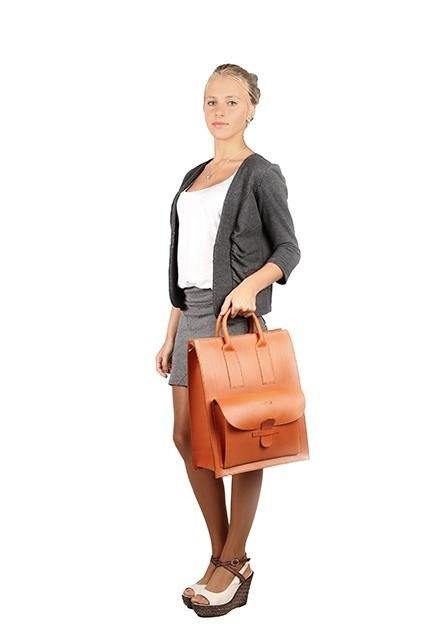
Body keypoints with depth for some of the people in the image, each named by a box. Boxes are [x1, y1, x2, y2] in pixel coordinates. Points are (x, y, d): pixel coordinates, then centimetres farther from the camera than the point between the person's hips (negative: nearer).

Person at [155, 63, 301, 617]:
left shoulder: (261, 174, -2)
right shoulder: (194, 176, 17)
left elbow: (287, 248, -4)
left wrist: (251, 284, -23)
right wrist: (170, 335, 15)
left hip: (236, 314, -7)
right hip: (193, 315, 7)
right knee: (187, 437, 6)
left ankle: (234, 564, 12)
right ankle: (220, 556, 20)